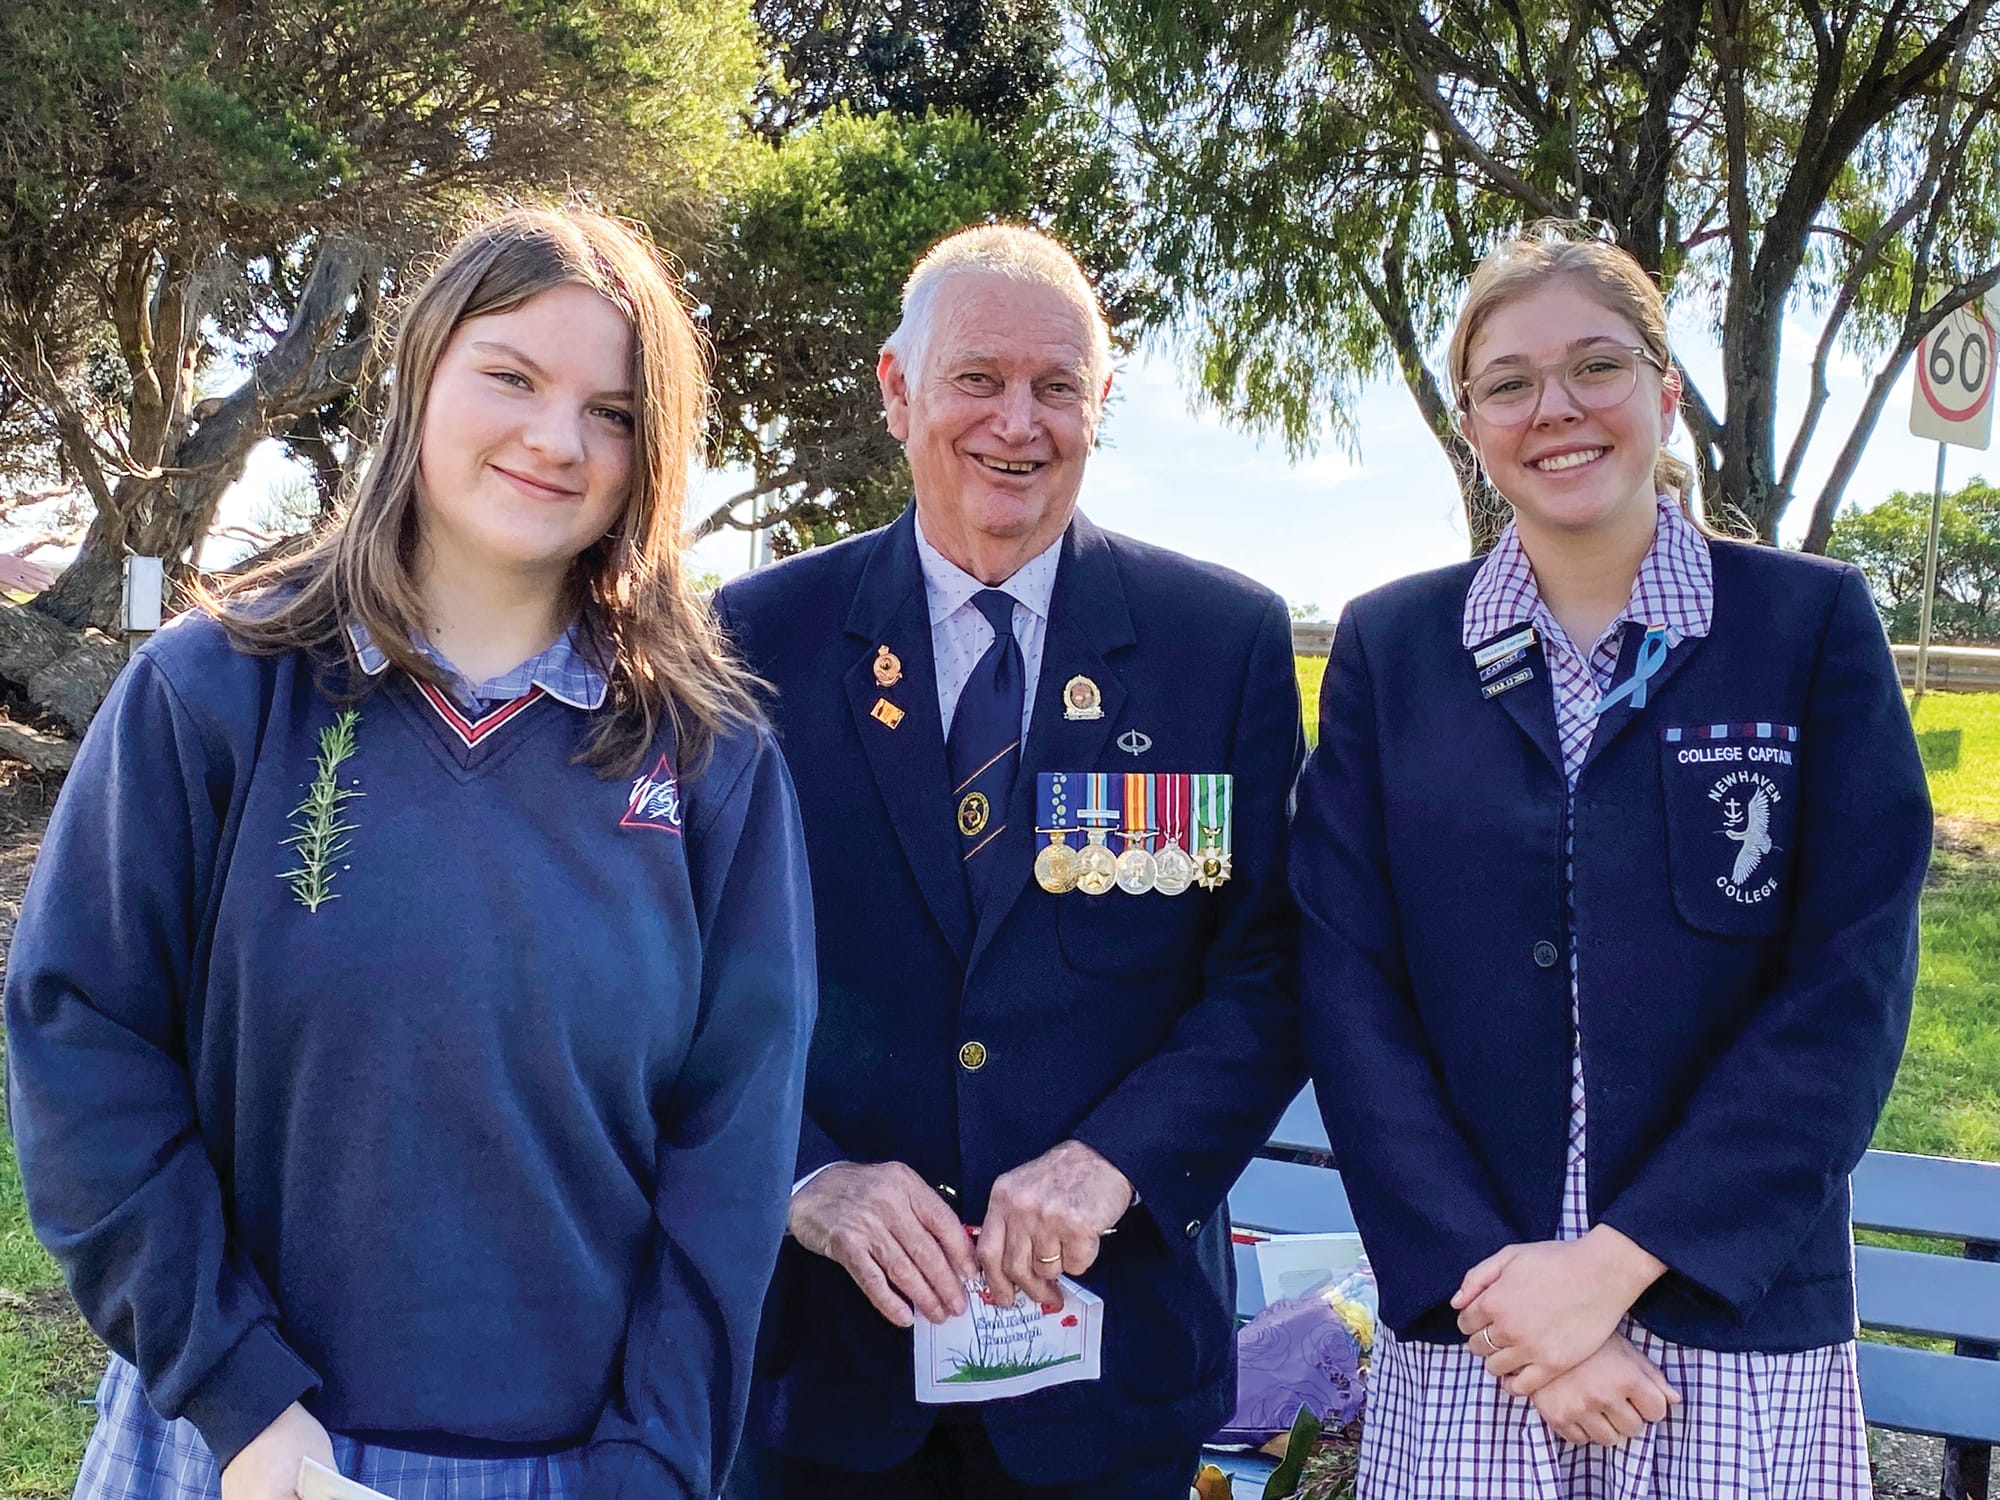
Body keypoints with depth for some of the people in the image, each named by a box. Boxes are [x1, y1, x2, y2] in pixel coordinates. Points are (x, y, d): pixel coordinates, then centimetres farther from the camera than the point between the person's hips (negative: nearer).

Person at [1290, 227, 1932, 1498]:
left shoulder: (1811, 622, -1)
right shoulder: (1388, 646, 3)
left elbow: (1853, 989, -8)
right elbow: (1347, 987, -2)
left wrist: (1614, 1261, -15)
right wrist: (1484, 1277, -12)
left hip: (1745, 1327, -1)